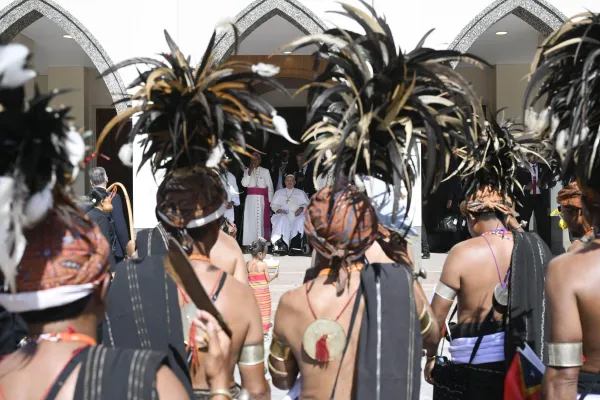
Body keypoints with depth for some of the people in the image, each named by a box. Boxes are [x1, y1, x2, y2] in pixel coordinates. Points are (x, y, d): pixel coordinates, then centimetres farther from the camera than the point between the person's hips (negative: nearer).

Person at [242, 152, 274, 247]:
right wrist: (249, 172, -8)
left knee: (262, 219, -6)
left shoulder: (265, 171, 8)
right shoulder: (247, 171, 12)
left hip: (262, 199, -1)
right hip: (250, 199, 1)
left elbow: (270, 186, 6)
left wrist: (270, 200, -1)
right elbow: (244, 184, -1)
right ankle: (249, 243, -3)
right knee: (250, 219, -4)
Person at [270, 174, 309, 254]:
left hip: (296, 215, 0)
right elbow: (273, 204, 19)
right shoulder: (279, 192, 28)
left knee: (301, 219, -35)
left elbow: (307, 204, 15)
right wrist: (278, 209, -3)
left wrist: (301, 208, -6)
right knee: (283, 219, -37)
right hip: (283, 214, 0)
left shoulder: (300, 193, 27)